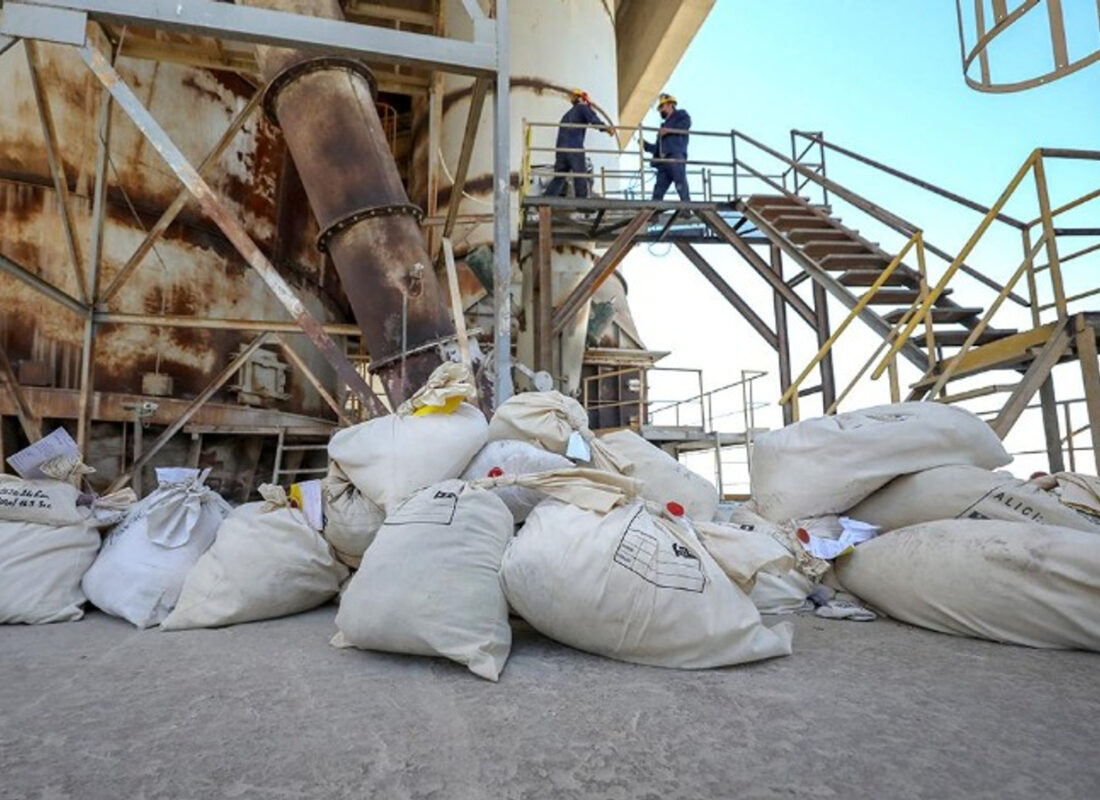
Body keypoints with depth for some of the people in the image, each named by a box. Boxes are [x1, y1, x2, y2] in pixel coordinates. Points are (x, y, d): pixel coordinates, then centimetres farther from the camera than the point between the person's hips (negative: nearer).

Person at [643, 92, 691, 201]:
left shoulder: (680, 115, 17)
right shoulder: (665, 124, 36)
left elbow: (687, 122, -9)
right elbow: (657, 148, 31)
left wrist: (669, 130, -13)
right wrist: (645, 144, 19)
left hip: (676, 158, -7)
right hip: (664, 161, 8)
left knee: (681, 184, -18)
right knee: (658, 191, -1)